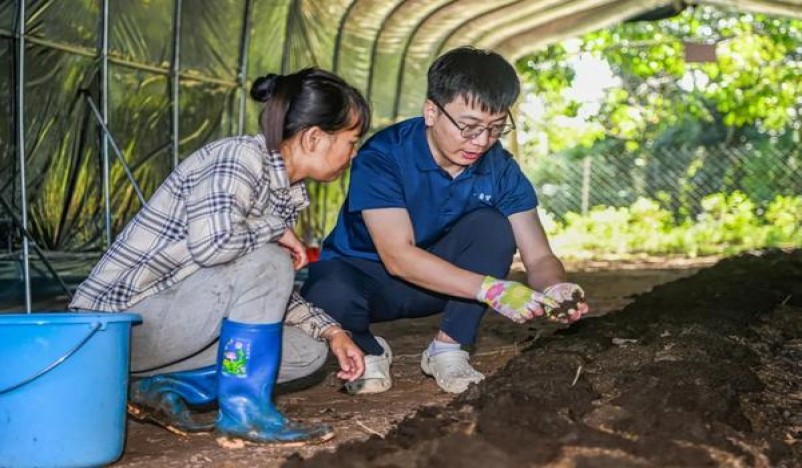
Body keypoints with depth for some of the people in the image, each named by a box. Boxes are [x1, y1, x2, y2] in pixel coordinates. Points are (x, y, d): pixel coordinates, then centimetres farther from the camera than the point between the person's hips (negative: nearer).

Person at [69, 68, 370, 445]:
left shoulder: (288, 191, 8)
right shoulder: (242, 158, -18)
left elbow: (270, 292, 14)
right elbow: (210, 241, -35)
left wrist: (332, 332, 3)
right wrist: (275, 232, -17)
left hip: (170, 322, 9)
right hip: (120, 321, -9)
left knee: (308, 352, 3)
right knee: (266, 262, -24)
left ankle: (166, 387, 1)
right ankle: (244, 410, -15)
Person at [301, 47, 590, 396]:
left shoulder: (499, 168, -13)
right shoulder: (383, 157, -27)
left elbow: (539, 257, -13)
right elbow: (397, 256, -35)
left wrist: (555, 289, -39)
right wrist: (490, 288, -45)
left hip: (443, 282, 4)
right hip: (363, 274, -3)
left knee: (492, 226, -24)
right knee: (330, 297, -38)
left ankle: (448, 350, -12)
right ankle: (367, 351, -2)